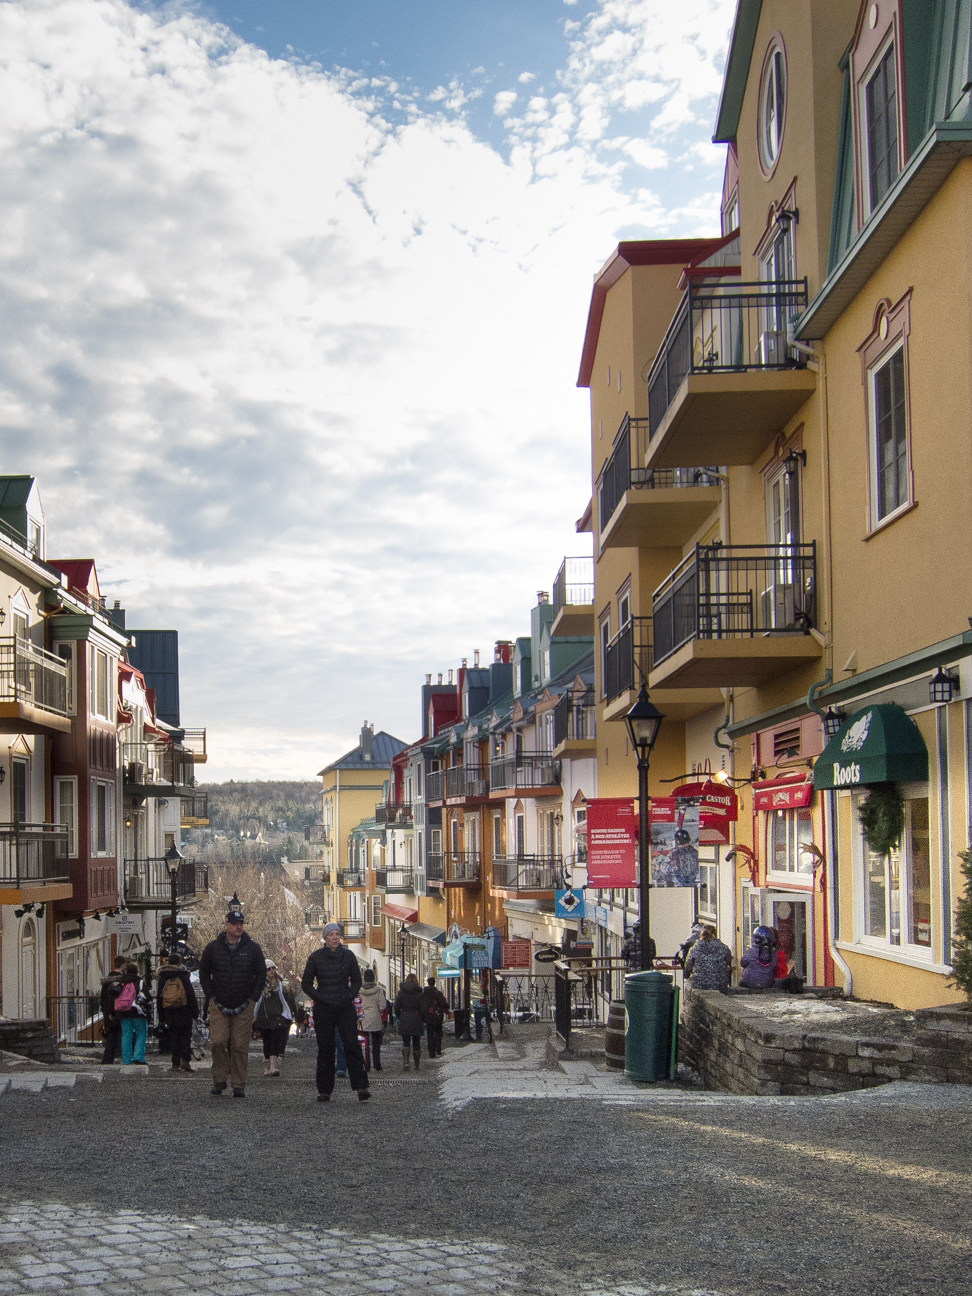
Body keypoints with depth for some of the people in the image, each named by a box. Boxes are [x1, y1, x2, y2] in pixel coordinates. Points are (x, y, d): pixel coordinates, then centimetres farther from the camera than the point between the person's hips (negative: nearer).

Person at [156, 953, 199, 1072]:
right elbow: (191, 995, -4)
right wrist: (195, 1012, 2)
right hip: (184, 1012, -2)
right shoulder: (183, 977, -3)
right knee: (185, 1035, 3)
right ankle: (184, 1059, -12)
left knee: (173, 1037, 7)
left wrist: (161, 1017, 14)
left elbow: (159, 998, 9)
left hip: (169, 1013, 2)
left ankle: (175, 1063, 4)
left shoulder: (162, 978, 7)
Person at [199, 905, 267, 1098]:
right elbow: (204, 972, 13)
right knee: (217, 1042, -9)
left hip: (244, 1006, 0)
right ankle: (219, 1080, 6)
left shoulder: (252, 948, 3)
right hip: (219, 1005, 0)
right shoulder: (213, 947, 4)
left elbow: (261, 974, 9)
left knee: (240, 1046, -1)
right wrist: (211, 996, 4)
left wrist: (253, 998, 2)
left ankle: (239, 1086, 6)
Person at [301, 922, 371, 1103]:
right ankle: (324, 1091, 9)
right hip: (323, 1009, 0)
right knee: (325, 1049, 2)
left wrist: (349, 996, -2)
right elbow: (306, 984, 5)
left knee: (352, 1045, -11)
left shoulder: (348, 956, 4)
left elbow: (357, 981, 14)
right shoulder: (316, 957, 1)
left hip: (345, 1007, 0)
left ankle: (361, 1087, -16)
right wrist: (320, 998, -6)